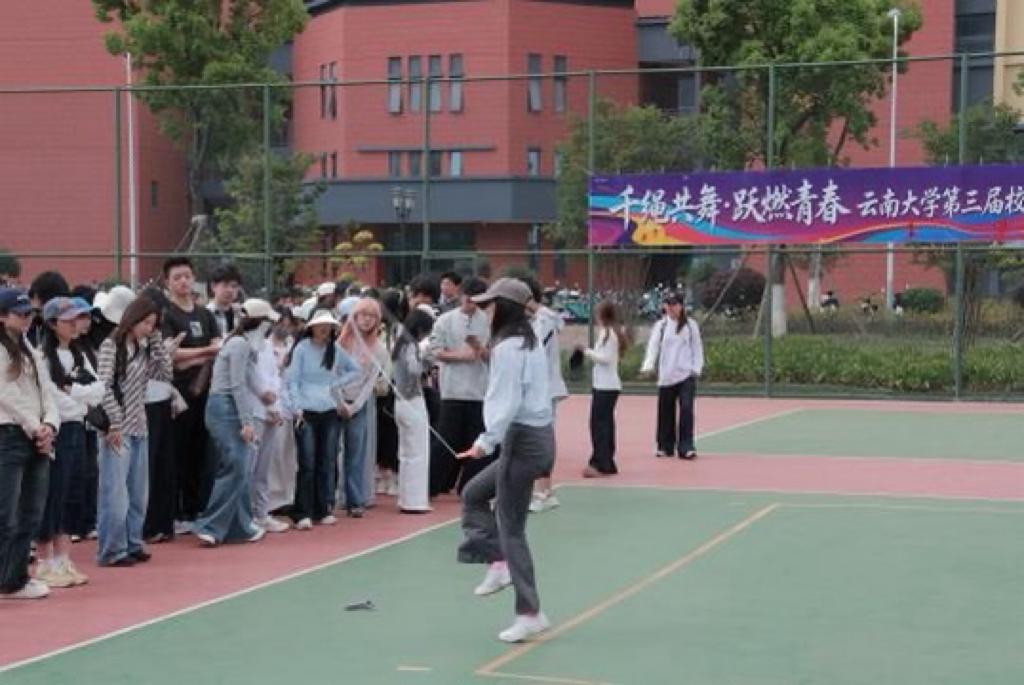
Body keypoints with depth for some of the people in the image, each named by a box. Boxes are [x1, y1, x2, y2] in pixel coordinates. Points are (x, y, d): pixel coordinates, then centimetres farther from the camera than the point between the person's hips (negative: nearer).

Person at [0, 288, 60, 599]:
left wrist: (49, 425, -4)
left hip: (37, 439, 8)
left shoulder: (30, 351, 18)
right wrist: (35, 427, -11)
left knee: (31, 515, 9)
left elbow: (46, 390, 13)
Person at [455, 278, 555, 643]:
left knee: (510, 528, -2)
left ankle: (529, 614, 3)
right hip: (538, 435, 10)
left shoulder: (507, 348, -16)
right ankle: (498, 564, 16)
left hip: (523, 440, -10)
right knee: (473, 493, 22)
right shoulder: (531, 343, 12)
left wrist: (486, 441, -20)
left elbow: (508, 404, -22)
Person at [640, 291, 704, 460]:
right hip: (666, 376, 2)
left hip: (686, 375, -2)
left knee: (686, 408, -12)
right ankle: (665, 446, 19)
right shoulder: (660, 326, 5)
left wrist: (697, 368, -4)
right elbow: (653, 346, -5)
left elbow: (697, 348, 6)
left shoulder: (690, 325, 3)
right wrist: (648, 365, -21)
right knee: (665, 411, 7)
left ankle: (686, 447, -9)